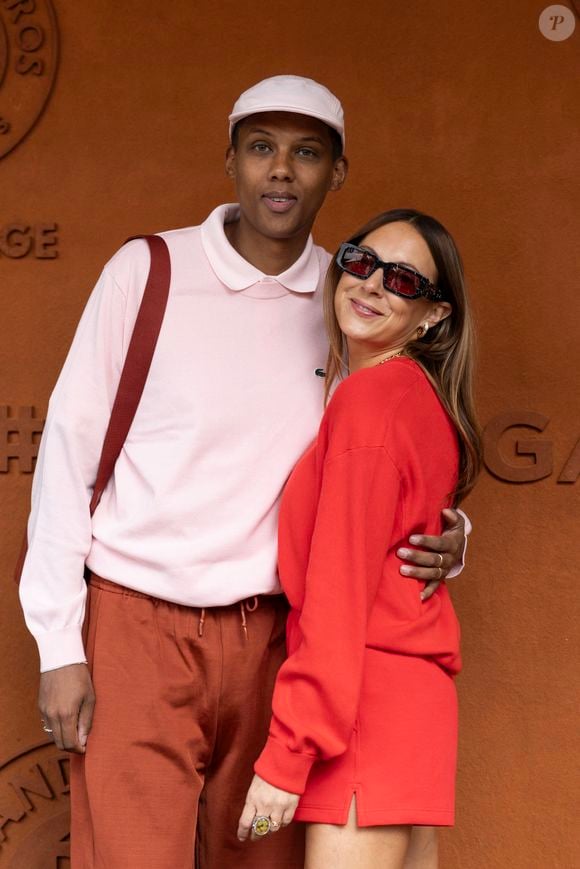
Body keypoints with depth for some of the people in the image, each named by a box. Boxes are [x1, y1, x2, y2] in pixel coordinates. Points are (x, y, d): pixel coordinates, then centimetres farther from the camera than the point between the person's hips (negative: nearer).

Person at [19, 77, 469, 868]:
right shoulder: (149, 270, -3)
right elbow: (68, 451, -1)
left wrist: (445, 541, -7)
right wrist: (59, 642, -5)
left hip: (271, 636, 3)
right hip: (138, 625, -2)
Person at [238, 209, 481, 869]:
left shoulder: (370, 394, -11)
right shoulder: (423, 396, 15)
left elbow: (340, 586, -15)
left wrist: (286, 753, -15)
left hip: (367, 696, -9)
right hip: (416, 687, 9)